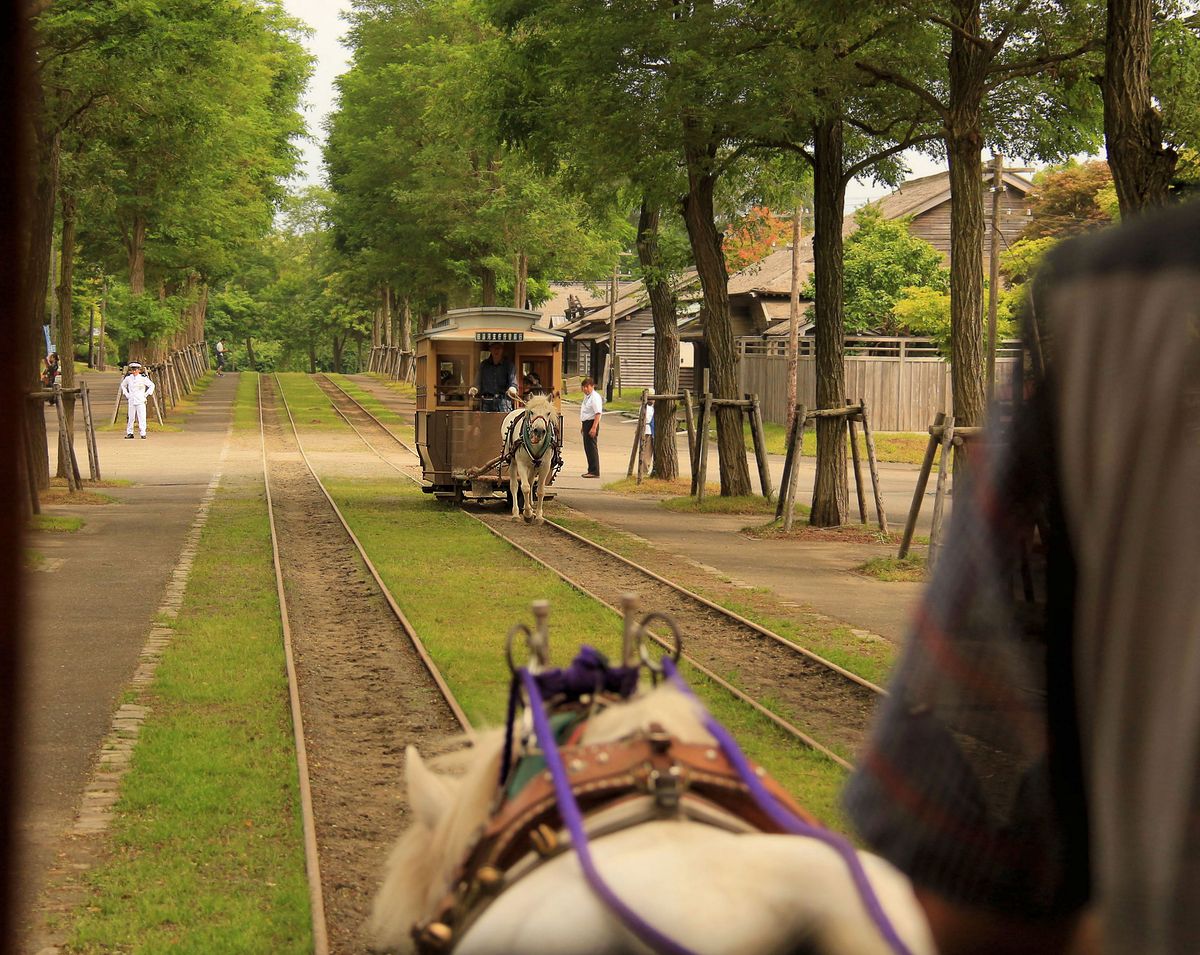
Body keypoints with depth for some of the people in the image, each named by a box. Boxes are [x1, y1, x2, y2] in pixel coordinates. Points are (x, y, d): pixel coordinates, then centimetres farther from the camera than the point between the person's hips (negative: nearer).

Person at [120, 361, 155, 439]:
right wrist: (126, 394, 14)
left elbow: (152, 385, 5)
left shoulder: (143, 378, -3)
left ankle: (143, 433, -2)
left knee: (142, 417, -6)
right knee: (131, 417, 4)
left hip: (140, 401, -3)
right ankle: (129, 433, 13)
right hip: (131, 401, 3)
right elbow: (123, 385, 24)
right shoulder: (128, 378, 6)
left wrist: (146, 394, 0)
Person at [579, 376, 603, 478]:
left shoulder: (595, 397, -16)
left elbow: (598, 413, -22)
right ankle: (591, 470, 22)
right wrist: (583, 426, 24)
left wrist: (594, 428, -28)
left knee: (591, 447, -8)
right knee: (587, 447, 14)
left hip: (592, 422, -10)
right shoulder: (587, 396, 15)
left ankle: (594, 471, -6)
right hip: (586, 423, 10)